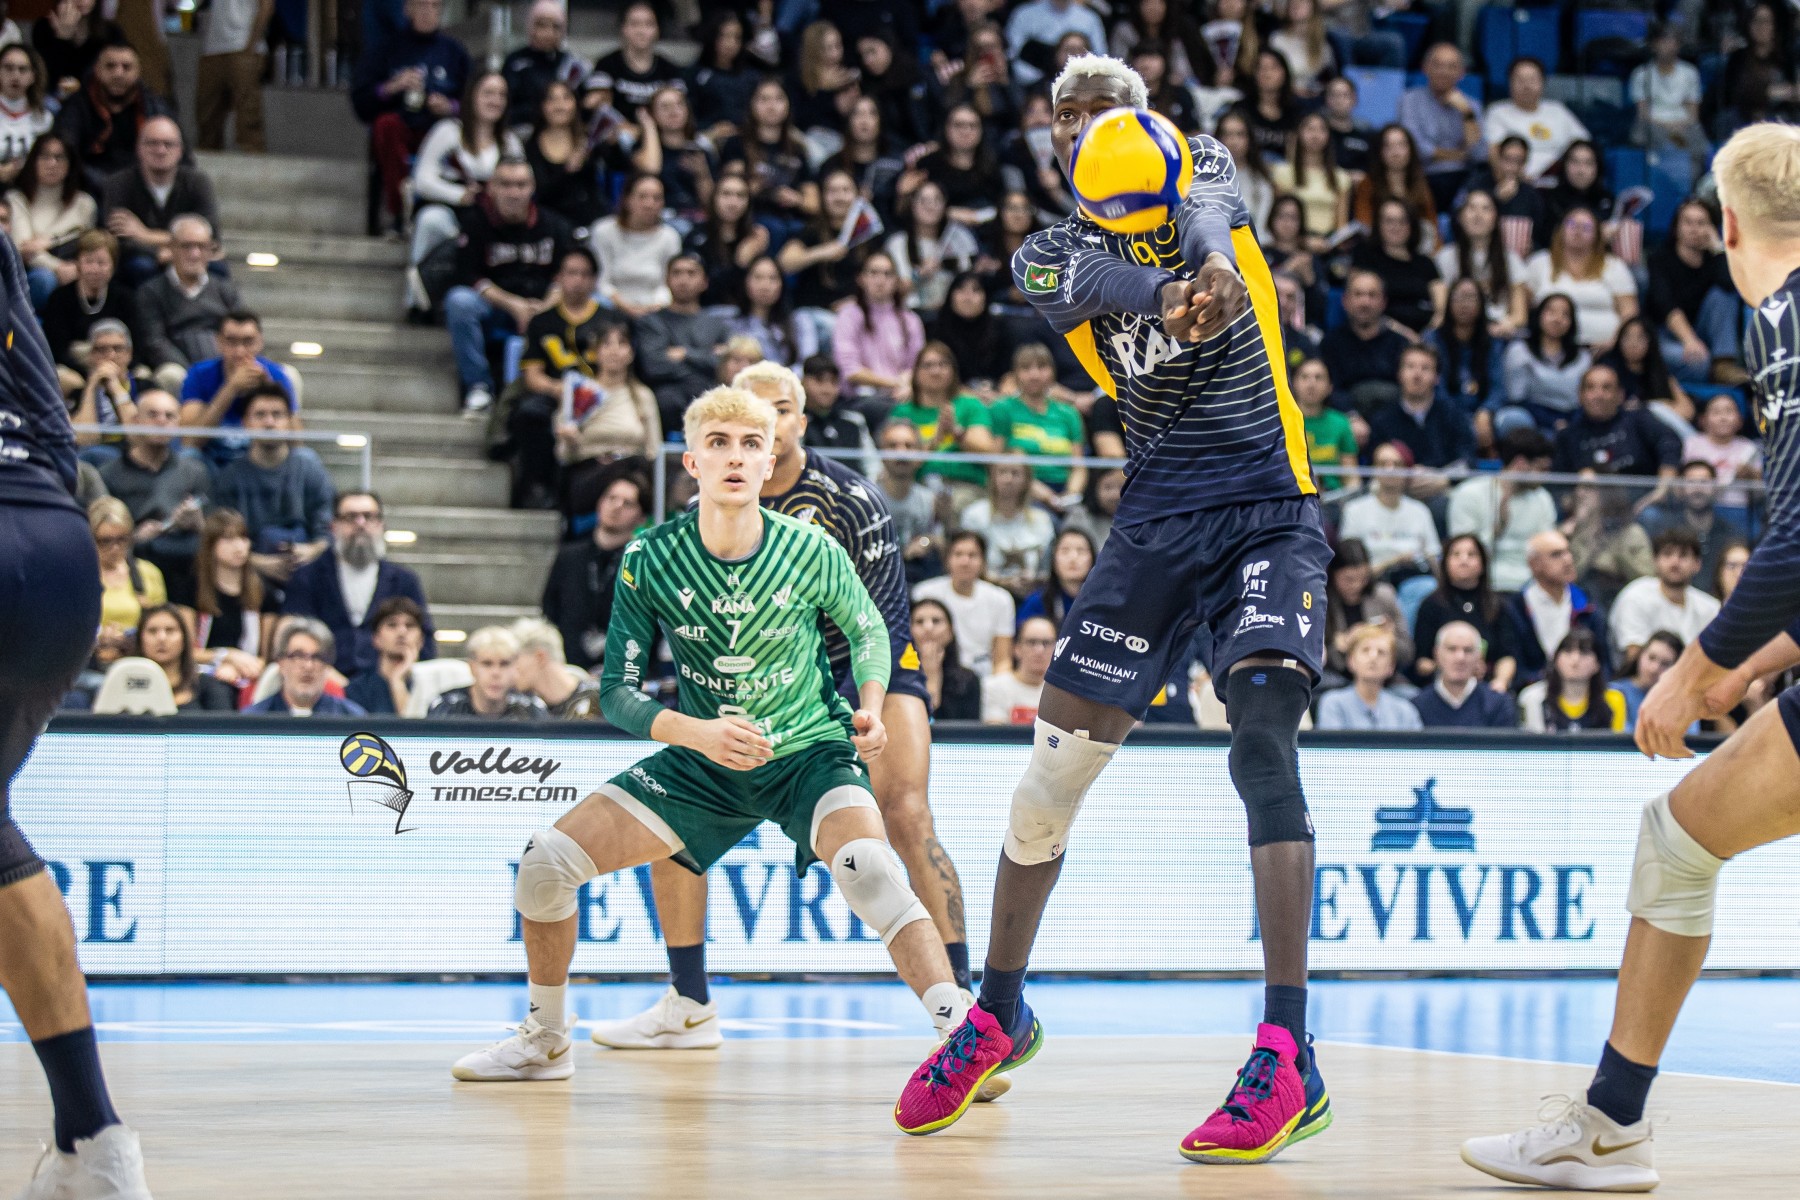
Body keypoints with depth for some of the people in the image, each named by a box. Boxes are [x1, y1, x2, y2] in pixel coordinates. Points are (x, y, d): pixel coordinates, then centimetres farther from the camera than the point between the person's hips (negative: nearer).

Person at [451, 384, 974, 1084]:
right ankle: (545, 1043, 15)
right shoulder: (650, 561, -13)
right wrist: (697, 732, -26)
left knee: (867, 868, -36)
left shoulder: (811, 552, -14)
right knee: (546, 863, -8)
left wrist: (869, 710, -12)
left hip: (811, 755, -3)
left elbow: (868, 631, 7)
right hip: (703, 763, 3)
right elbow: (617, 692, -8)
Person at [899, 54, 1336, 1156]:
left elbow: (1206, 212, -21)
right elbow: (1096, 279, -18)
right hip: (1158, 517, 4)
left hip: (1268, 507, -4)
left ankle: (1290, 1060, -28)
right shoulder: (1050, 255, 8)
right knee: (1054, 766, 3)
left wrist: (1216, 259, -46)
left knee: (1263, 737, -24)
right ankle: (1000, 1013, 27)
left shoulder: (1198, 167, 5)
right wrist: (1166, 298, -41)